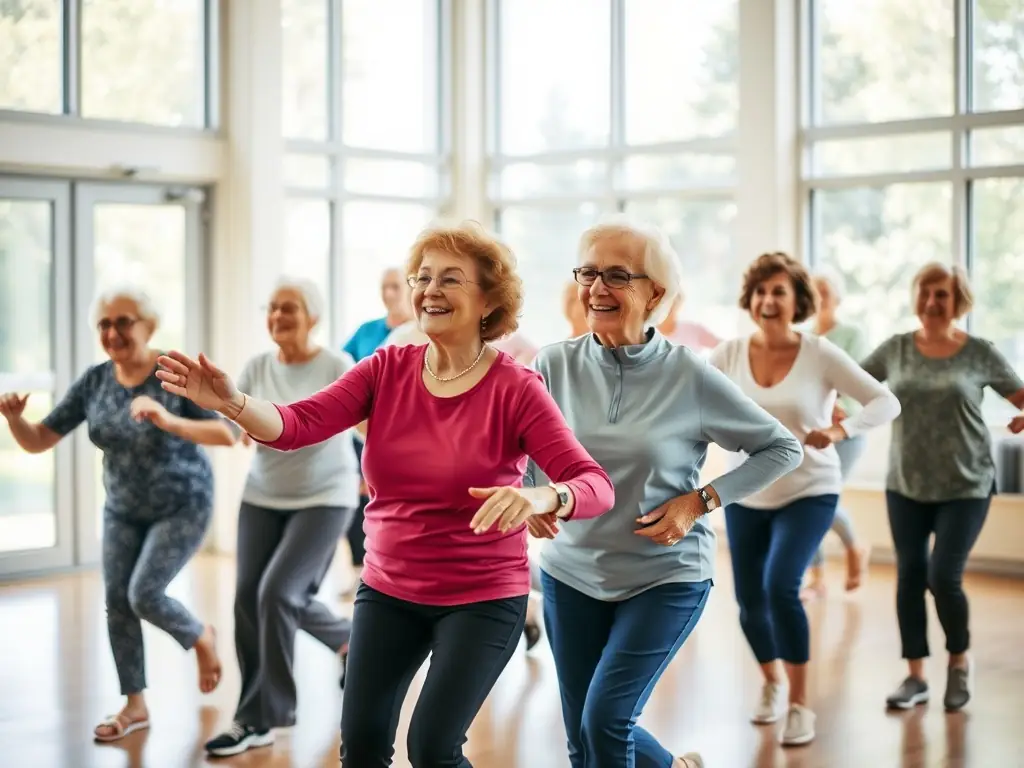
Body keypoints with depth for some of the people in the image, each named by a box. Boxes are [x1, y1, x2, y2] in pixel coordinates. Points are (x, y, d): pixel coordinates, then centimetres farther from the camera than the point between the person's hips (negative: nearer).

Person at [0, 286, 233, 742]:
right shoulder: (93, 382, -8)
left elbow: (226, 435, -31)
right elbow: (38, 441, -8)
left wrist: (169, 421, -46)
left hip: (183, 506, -5)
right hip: (123, 509, 5)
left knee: (145, 595, -14)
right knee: (116, 601, 2)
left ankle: (201, 638, 18)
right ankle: (135, 705, 17)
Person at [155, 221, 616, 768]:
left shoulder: (515, 389, -15)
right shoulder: (388, 369, -5)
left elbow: (596, 486, -22)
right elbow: (297, 426, -16)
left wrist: (540, 497, -44)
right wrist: (232, 403, -36)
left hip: (482, 598, -4)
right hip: (387, 590, 4)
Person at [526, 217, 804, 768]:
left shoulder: (690, 377, -12)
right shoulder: (555, 366, -7)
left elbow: (782, 448, -3)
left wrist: (700, 501, -13)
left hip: (666, 576, -3)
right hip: (572, 573, 4)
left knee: (606, 722, -11)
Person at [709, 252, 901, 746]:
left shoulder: (820, 354, -13)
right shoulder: (731, 353, -6)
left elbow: (886, 403, -12)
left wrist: (840, 431, -30)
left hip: (808, 493, -3)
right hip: (747, 494, 4)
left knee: (781, 587, -24)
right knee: (750, 602, 11)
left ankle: (800, 706, -8)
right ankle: (771, 682, 42)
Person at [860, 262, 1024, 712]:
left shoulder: (979, 353, -4)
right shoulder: (896, 349, 2)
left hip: (965, 488, -3)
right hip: (905, 486, 3)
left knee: (944, 577, -8)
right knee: (909, 577, 6)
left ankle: (960, 661, 19)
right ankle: (916, 677, 18)